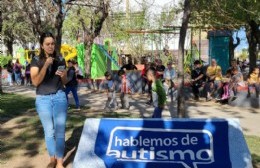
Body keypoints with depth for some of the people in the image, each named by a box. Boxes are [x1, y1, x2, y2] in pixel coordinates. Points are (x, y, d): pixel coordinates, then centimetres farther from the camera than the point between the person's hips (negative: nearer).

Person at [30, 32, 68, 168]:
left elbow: (65, 82, 9)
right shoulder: (36, 60, -3)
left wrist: (63, 75, -14)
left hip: (59, 97, 1)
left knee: (60, 130, -2)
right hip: (43, 99, 0)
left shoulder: (60, 59, 2)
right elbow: (35, 82, -14)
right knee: (49, 131, 9)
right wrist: (46, 65, -23)